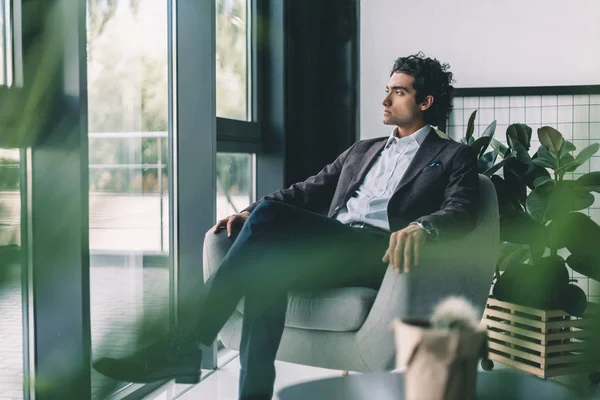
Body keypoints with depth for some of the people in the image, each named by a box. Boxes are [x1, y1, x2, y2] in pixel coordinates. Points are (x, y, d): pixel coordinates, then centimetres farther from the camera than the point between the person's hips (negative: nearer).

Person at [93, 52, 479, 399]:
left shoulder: (454, 156, 14)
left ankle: (185, 343, -25)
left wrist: (421, 228, -30)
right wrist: (248, 213, 4)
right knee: (267, 263, -32)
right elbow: (309, 191, 22)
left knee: (269, 215, -28)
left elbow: (462, 211, -5)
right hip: (327, 248, 6)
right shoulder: (362, 150, 31)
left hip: (378, 252, -5)